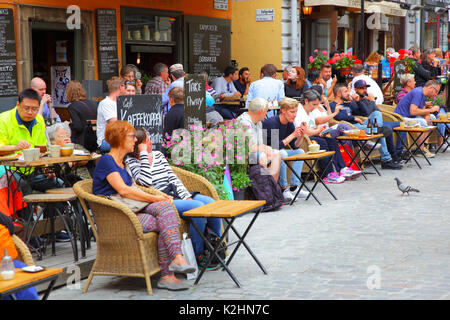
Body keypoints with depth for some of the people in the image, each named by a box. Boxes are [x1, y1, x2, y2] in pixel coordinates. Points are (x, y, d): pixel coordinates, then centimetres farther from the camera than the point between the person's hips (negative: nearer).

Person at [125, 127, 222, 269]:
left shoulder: (158, 155, 17)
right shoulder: (131, 162, -4)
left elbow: (173, 178, 12)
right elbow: (146, 181, -21)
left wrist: (186, 196, -3)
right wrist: (144, 154, -14)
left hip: (175, 195, 7)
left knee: (211, 203, -11)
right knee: (197, 207, -28)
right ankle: (199, 255, -16)